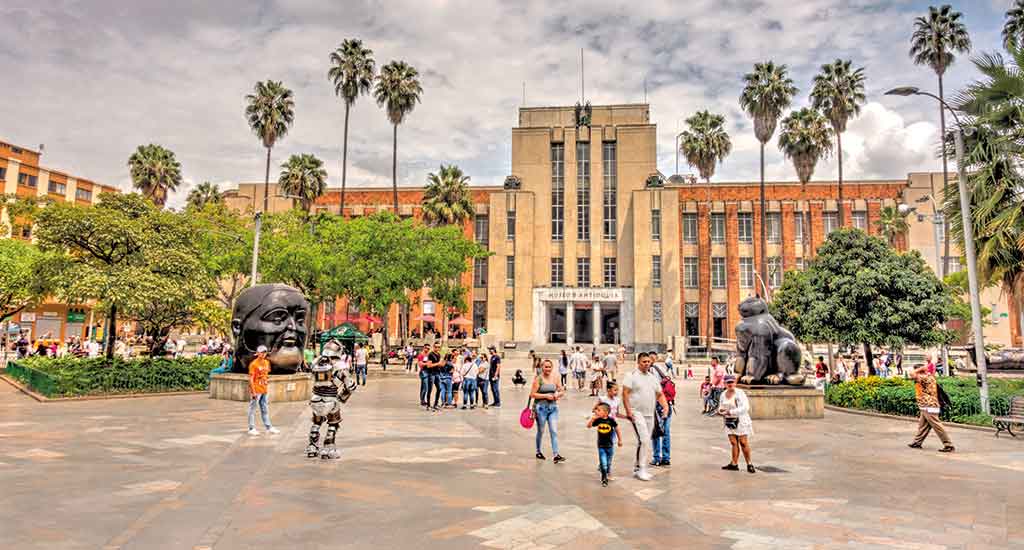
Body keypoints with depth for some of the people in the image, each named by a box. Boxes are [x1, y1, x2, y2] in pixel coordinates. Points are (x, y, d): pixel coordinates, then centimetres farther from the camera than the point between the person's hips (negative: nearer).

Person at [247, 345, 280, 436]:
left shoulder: (266, 362, 10)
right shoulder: (254, 364, -12)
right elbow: (251, 378, -14)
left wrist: (267, 378, 6)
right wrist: (253, 392, -17)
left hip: (264, 390, 8)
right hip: (256, 391, -8)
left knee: (265, 409, 13)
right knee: (252, 409, 1)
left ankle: (269, 427, 19)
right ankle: (251, 429, 7)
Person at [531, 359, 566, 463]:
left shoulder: (555, 378, 4)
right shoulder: (538, 379, -8)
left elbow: (562, 391, 12)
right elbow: (532, 394, -11)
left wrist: (558, 394, -9)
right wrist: (546, 396, -17)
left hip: (553, 407, 3)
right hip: (541, 407, -3)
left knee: (554, 431, -4)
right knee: (541, 431, 11)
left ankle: (556, 455, -5)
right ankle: (538, 452, 30)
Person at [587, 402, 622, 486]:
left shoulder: (611, 420, -12)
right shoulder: (598, 420, -6)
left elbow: (617, 429, 1)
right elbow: (588, 426, -3)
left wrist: (620, 440, 8)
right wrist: (592, 418, -18)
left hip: (610, 445, 0)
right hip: (601, 446, 0)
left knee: (608, 463, 14)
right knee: (603, 464, -6)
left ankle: (607, 475, 37)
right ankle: (604, 479, 11)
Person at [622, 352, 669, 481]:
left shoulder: (653, 377, 15)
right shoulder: (632, 376, -5)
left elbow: (660, 394, 18)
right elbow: (625, 393, -11)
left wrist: (665, 406, 0)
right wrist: (628, 411, -17)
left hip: (650, 414, 7)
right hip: (636, 413, -7)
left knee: (644, 441, 12)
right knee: (645, 440, -16)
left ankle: (637, 468, 24)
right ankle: (642, 469, -9)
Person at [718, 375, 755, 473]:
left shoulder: (740, 393, -13)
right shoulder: (723, 394, 6)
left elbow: (745, 407, -21)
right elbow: (721, 407, 17)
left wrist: (731, 412, -24)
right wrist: (720, 410, -7)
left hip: (741, 420, -5)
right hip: (729, 421, 5)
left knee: (743, 443, -5)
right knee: (733, 443, 2)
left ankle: (749, 464, 6)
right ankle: (734, 464, 7)